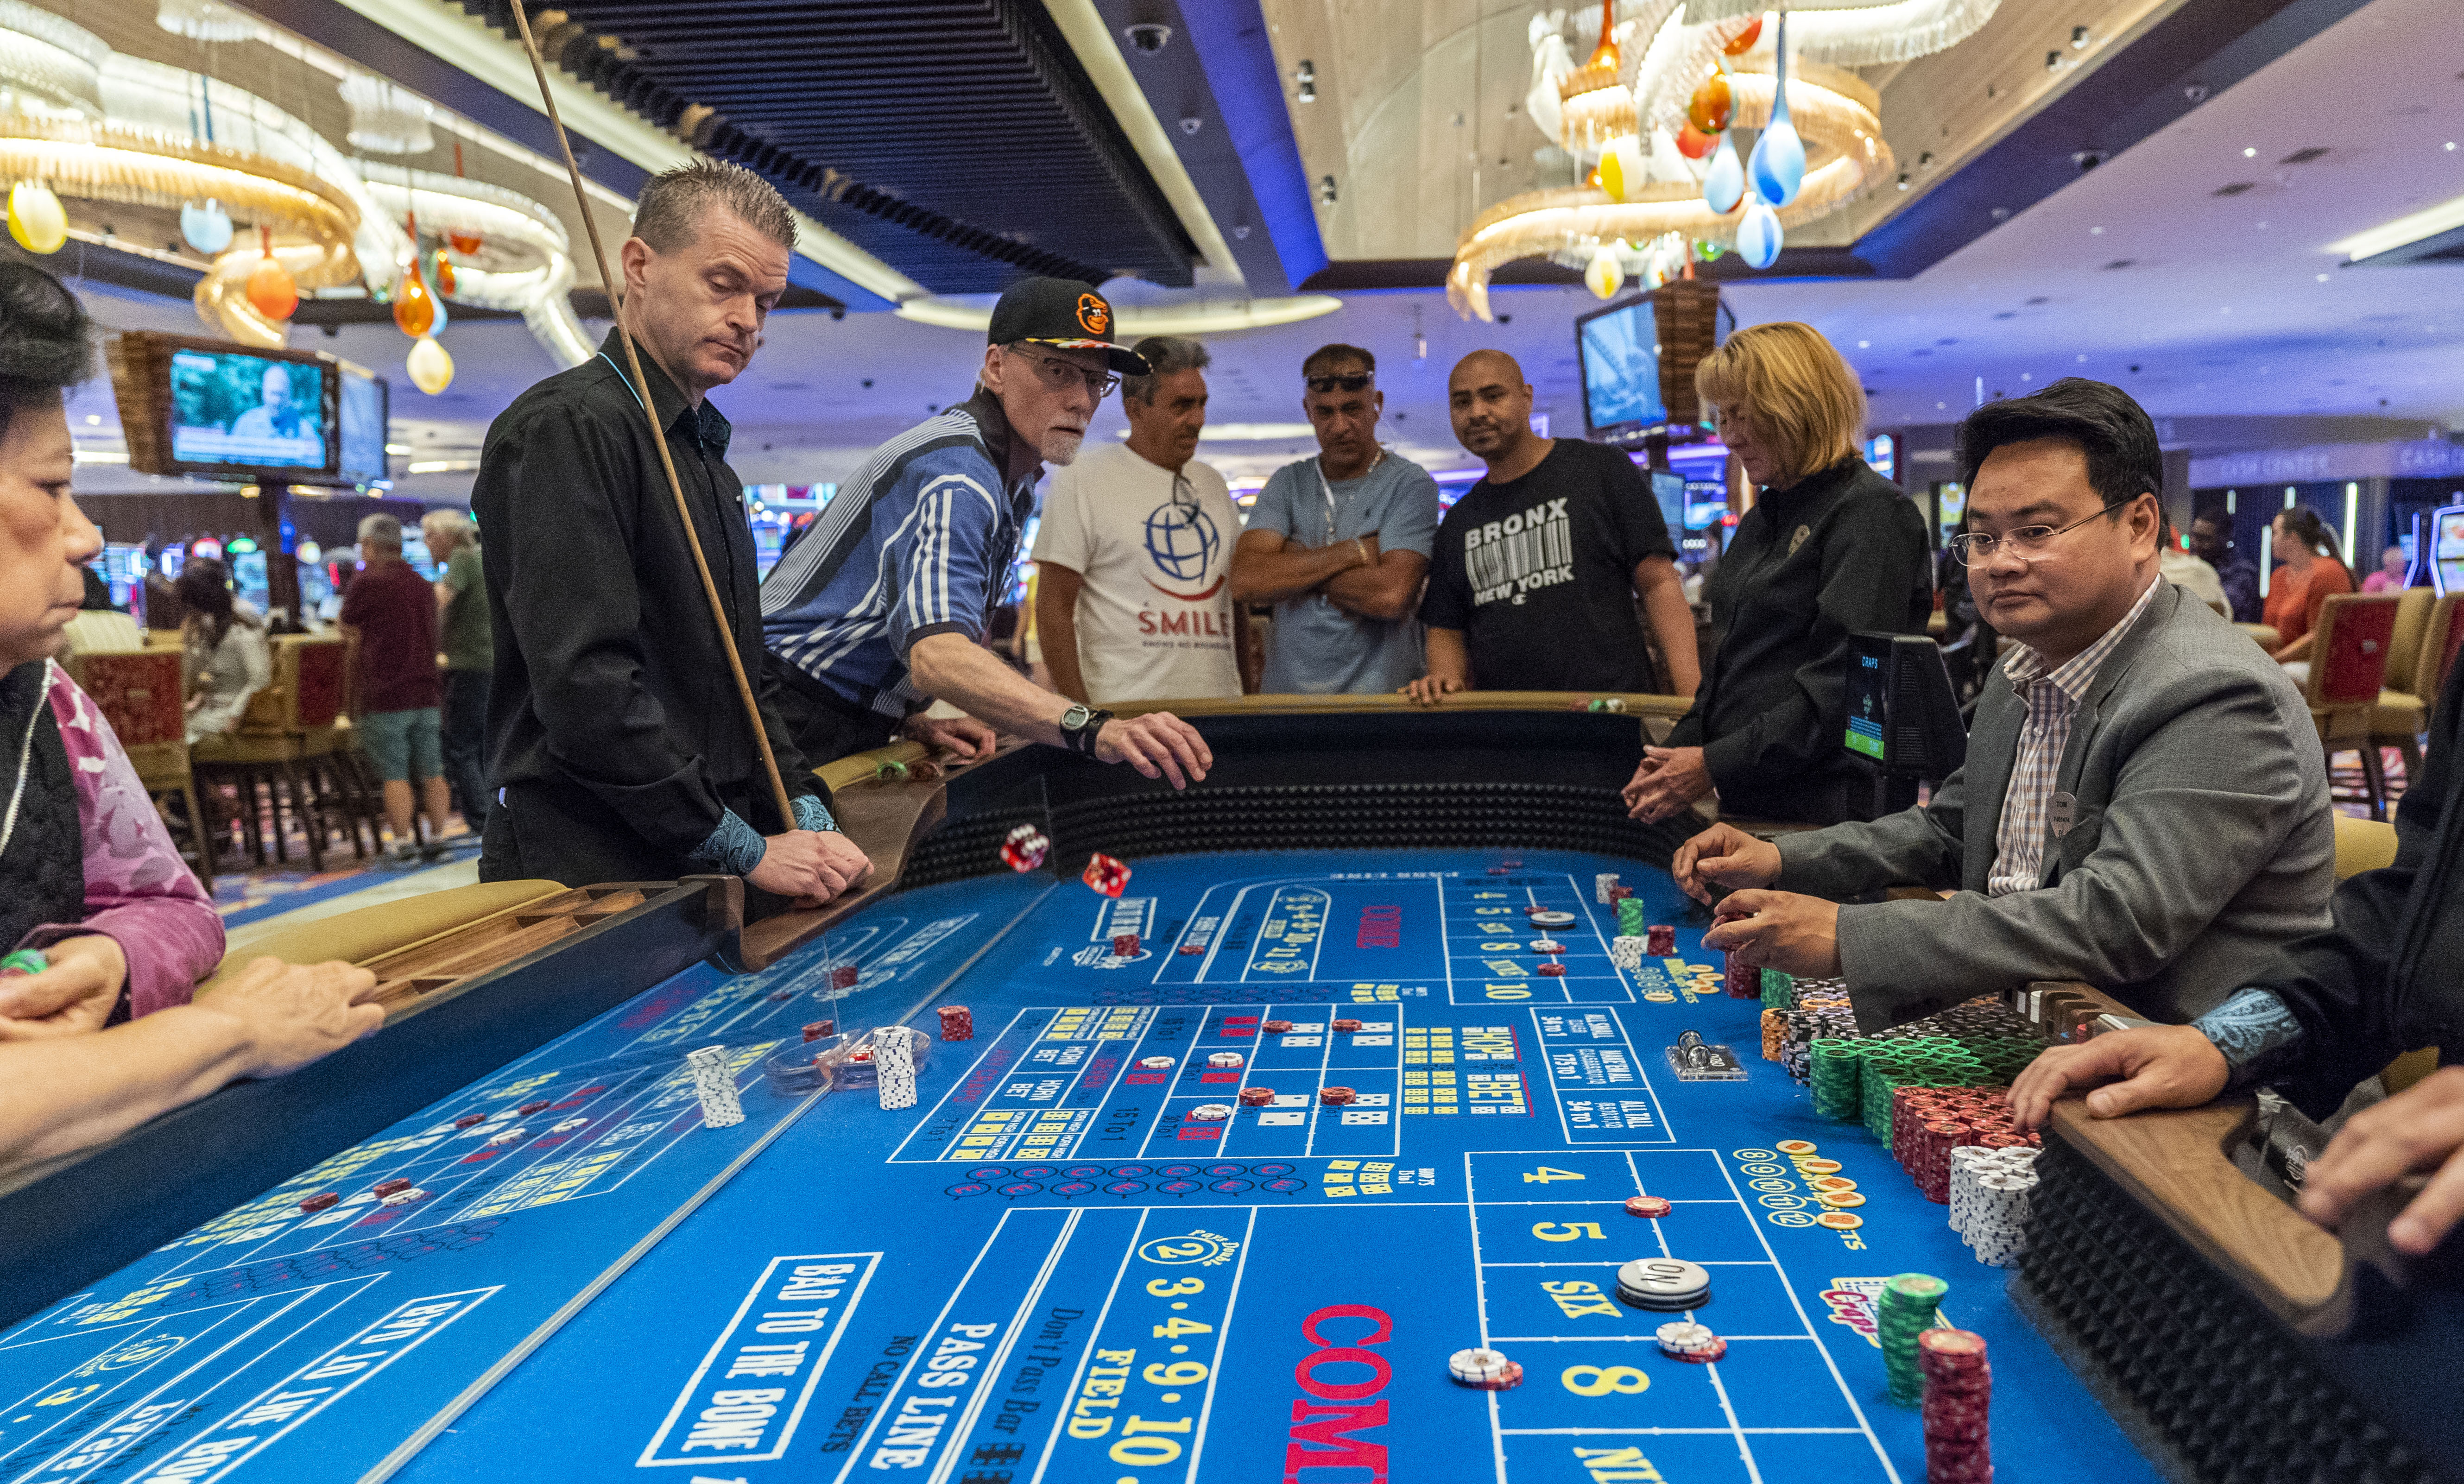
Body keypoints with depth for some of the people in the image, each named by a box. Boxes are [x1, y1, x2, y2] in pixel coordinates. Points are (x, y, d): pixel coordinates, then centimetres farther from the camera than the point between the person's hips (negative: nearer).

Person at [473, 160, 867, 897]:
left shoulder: (705, 459, 17)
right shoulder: (566, 428, -13)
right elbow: (584, 686, -22)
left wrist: (804, 812, 4)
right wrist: (748, 851, -18)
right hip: (588, 879, -8)